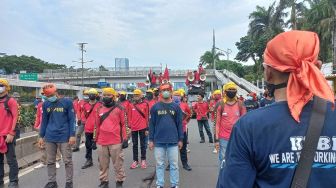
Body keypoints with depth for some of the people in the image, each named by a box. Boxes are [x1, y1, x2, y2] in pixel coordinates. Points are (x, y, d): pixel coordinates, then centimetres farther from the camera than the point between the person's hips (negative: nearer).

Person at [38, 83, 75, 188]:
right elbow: (44, 121, 12)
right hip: (49, 137, 4)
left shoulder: (67, 102, -7)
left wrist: (72, 135, -10)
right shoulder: (45, 104, 5)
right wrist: (41, 136, 10)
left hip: (64, 137, -4)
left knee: (67, 161, 4)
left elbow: (71, 119, -6)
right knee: (50, 161, 13)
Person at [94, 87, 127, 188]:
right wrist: (95, 139, 15)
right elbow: (97, 125, 15)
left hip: (116, 141, -4)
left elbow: (124, 124, -4)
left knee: (118, 163, 7)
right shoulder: (99, 109, 9)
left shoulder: (119, 108, -4)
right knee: (103, 164, 16)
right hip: (102, 142, 5)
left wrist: (125, 139, -6)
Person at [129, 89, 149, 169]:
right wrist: (129, 127, 5)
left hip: (142, 128, -3)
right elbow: (130, 117, 9)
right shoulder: (131, 105, 5)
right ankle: (135, 160, 20)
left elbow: (147, 116, -2)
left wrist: (147, 128, -4)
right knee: (135, 145, 10)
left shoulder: (145, 104, -4)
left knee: (142, 144, 8)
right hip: (134, 128, 3)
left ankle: (143, 160, 18)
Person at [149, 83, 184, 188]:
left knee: (174, 164, 9)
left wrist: (180, 139, 2)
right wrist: (151, 140, 0)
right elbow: (152, 124, 2)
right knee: (159, 164, 11)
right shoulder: (155, 107, 1)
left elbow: (179, 124, 3)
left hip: (173, 141, 0)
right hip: (159, 141, 0)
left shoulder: (176, 107, 2)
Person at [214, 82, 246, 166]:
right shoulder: (220, 104, -5)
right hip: (223, 138, -2)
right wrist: (216, 139, -7)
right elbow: (216, 123, -4)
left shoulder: (240, 104, 2)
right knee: (223, 160, 6)